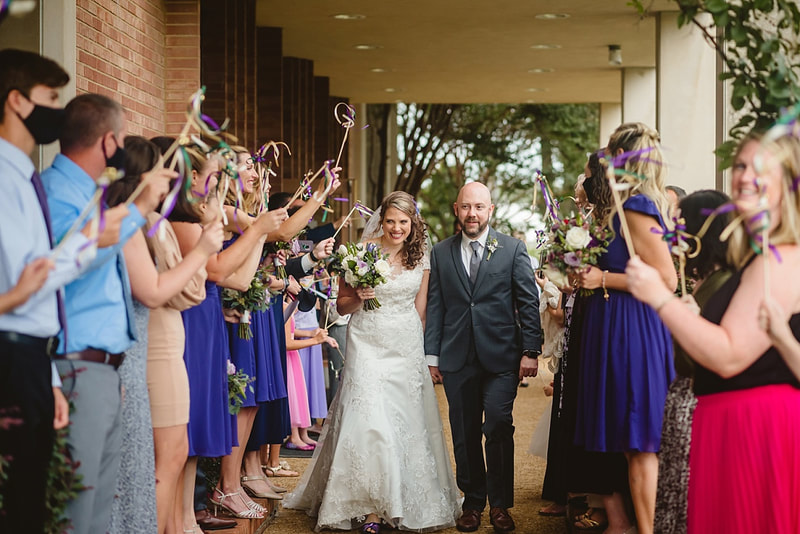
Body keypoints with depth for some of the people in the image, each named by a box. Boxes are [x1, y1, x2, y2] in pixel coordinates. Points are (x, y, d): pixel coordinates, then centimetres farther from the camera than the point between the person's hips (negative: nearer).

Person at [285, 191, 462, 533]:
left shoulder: (421, 258, 5)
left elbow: (420, 311, 13)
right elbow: (342, 304, 3)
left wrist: (423, 352, 11)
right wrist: (359, 299, -17)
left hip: (407, 350, 3)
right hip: (369, 346, -3)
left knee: (406, 423, 5)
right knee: (371, 420, -11)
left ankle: (405, 503, 18)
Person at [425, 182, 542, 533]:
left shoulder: (513, 249, 3)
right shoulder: (440, 253, 9)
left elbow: (529, 302, 1)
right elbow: (435, 307, 9)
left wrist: (531, 351, -5)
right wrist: (432, 355, 4)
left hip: (501, 358, -2)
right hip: (457, 359, 2)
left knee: (498, 427, -10)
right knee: (464, 435, 6)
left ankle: (500, 505, 2)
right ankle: (473, 503, 17)